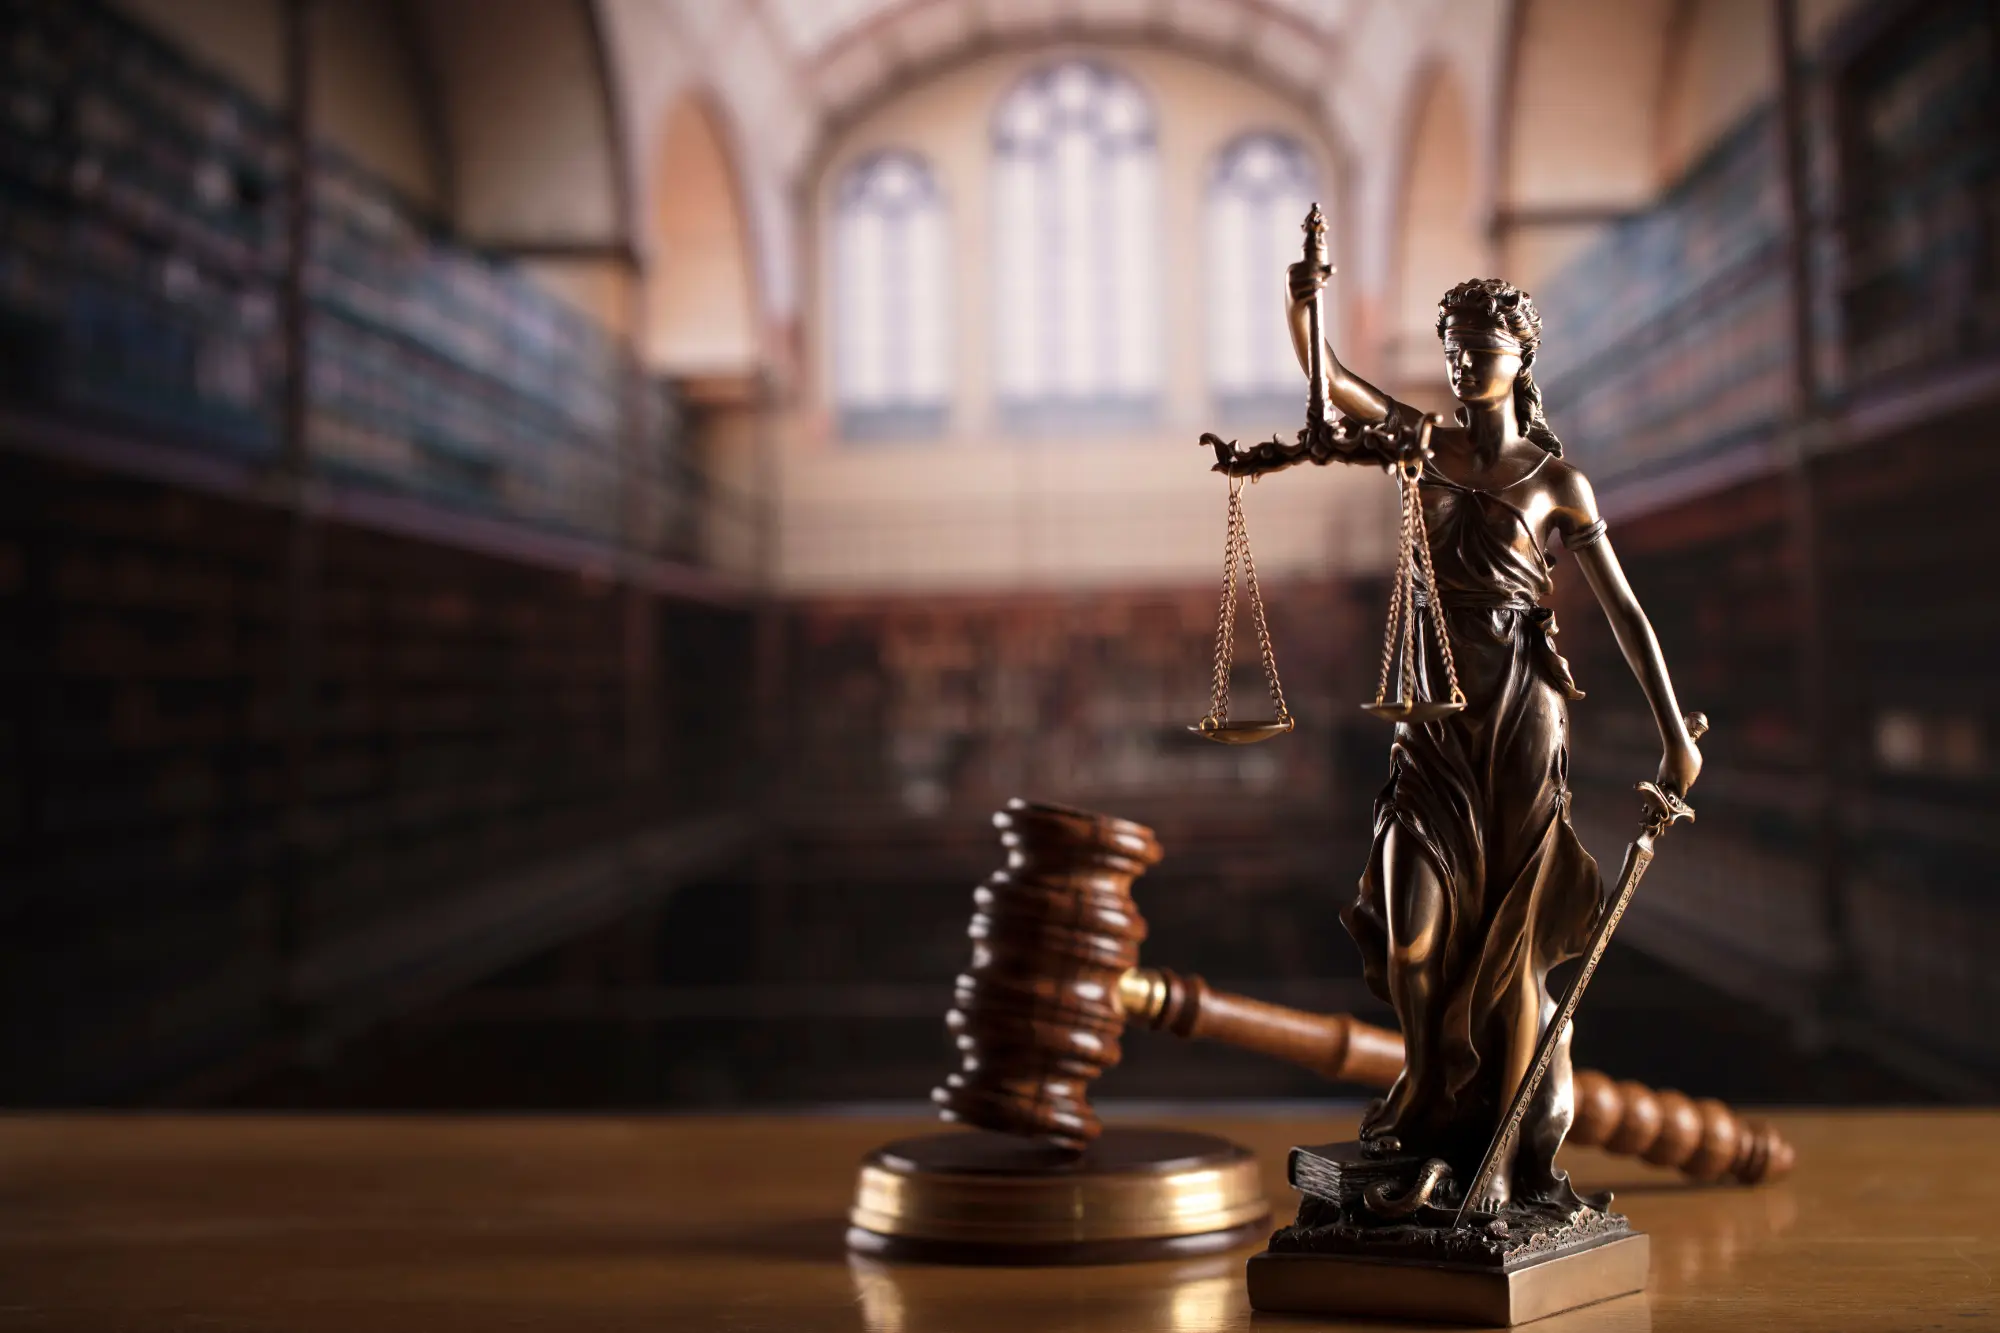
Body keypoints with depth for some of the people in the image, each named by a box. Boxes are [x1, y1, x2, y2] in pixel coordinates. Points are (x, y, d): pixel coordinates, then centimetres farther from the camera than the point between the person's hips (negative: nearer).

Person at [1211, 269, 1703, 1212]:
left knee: (1512, 934, 1)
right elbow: (1322, 374, 0)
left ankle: (1515, 1147, 14)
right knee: (1418, 925, -3)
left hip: (1520, 714, -2)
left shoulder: (1556, 480, 2)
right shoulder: (1424, 445, 10)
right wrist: (1303, 300, -18)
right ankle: (1439, 1108, 21)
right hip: (1434, 716, 2)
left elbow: (1623, 611, 3)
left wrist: (1675, 735, -1)